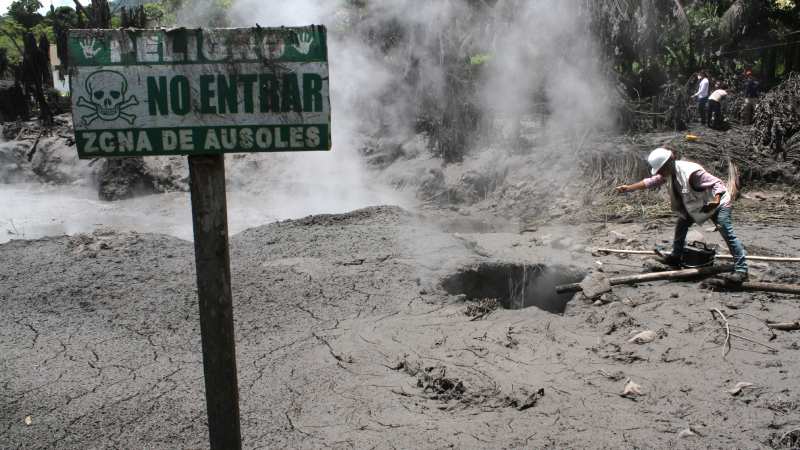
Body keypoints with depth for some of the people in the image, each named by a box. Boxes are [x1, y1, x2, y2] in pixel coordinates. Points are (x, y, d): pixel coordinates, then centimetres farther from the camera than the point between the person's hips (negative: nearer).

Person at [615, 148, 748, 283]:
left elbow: (717, 183, -32)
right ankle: (676, 257, 29)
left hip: (717, 202, -9)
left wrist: (716, 201, -49)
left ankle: (741, 270, -15)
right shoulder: (670, 172, -9)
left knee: (727, 233, -15)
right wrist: (629, 188, -1)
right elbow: (652, 182, 3)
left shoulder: (691, 173, -35)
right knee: (681, 224, 13)